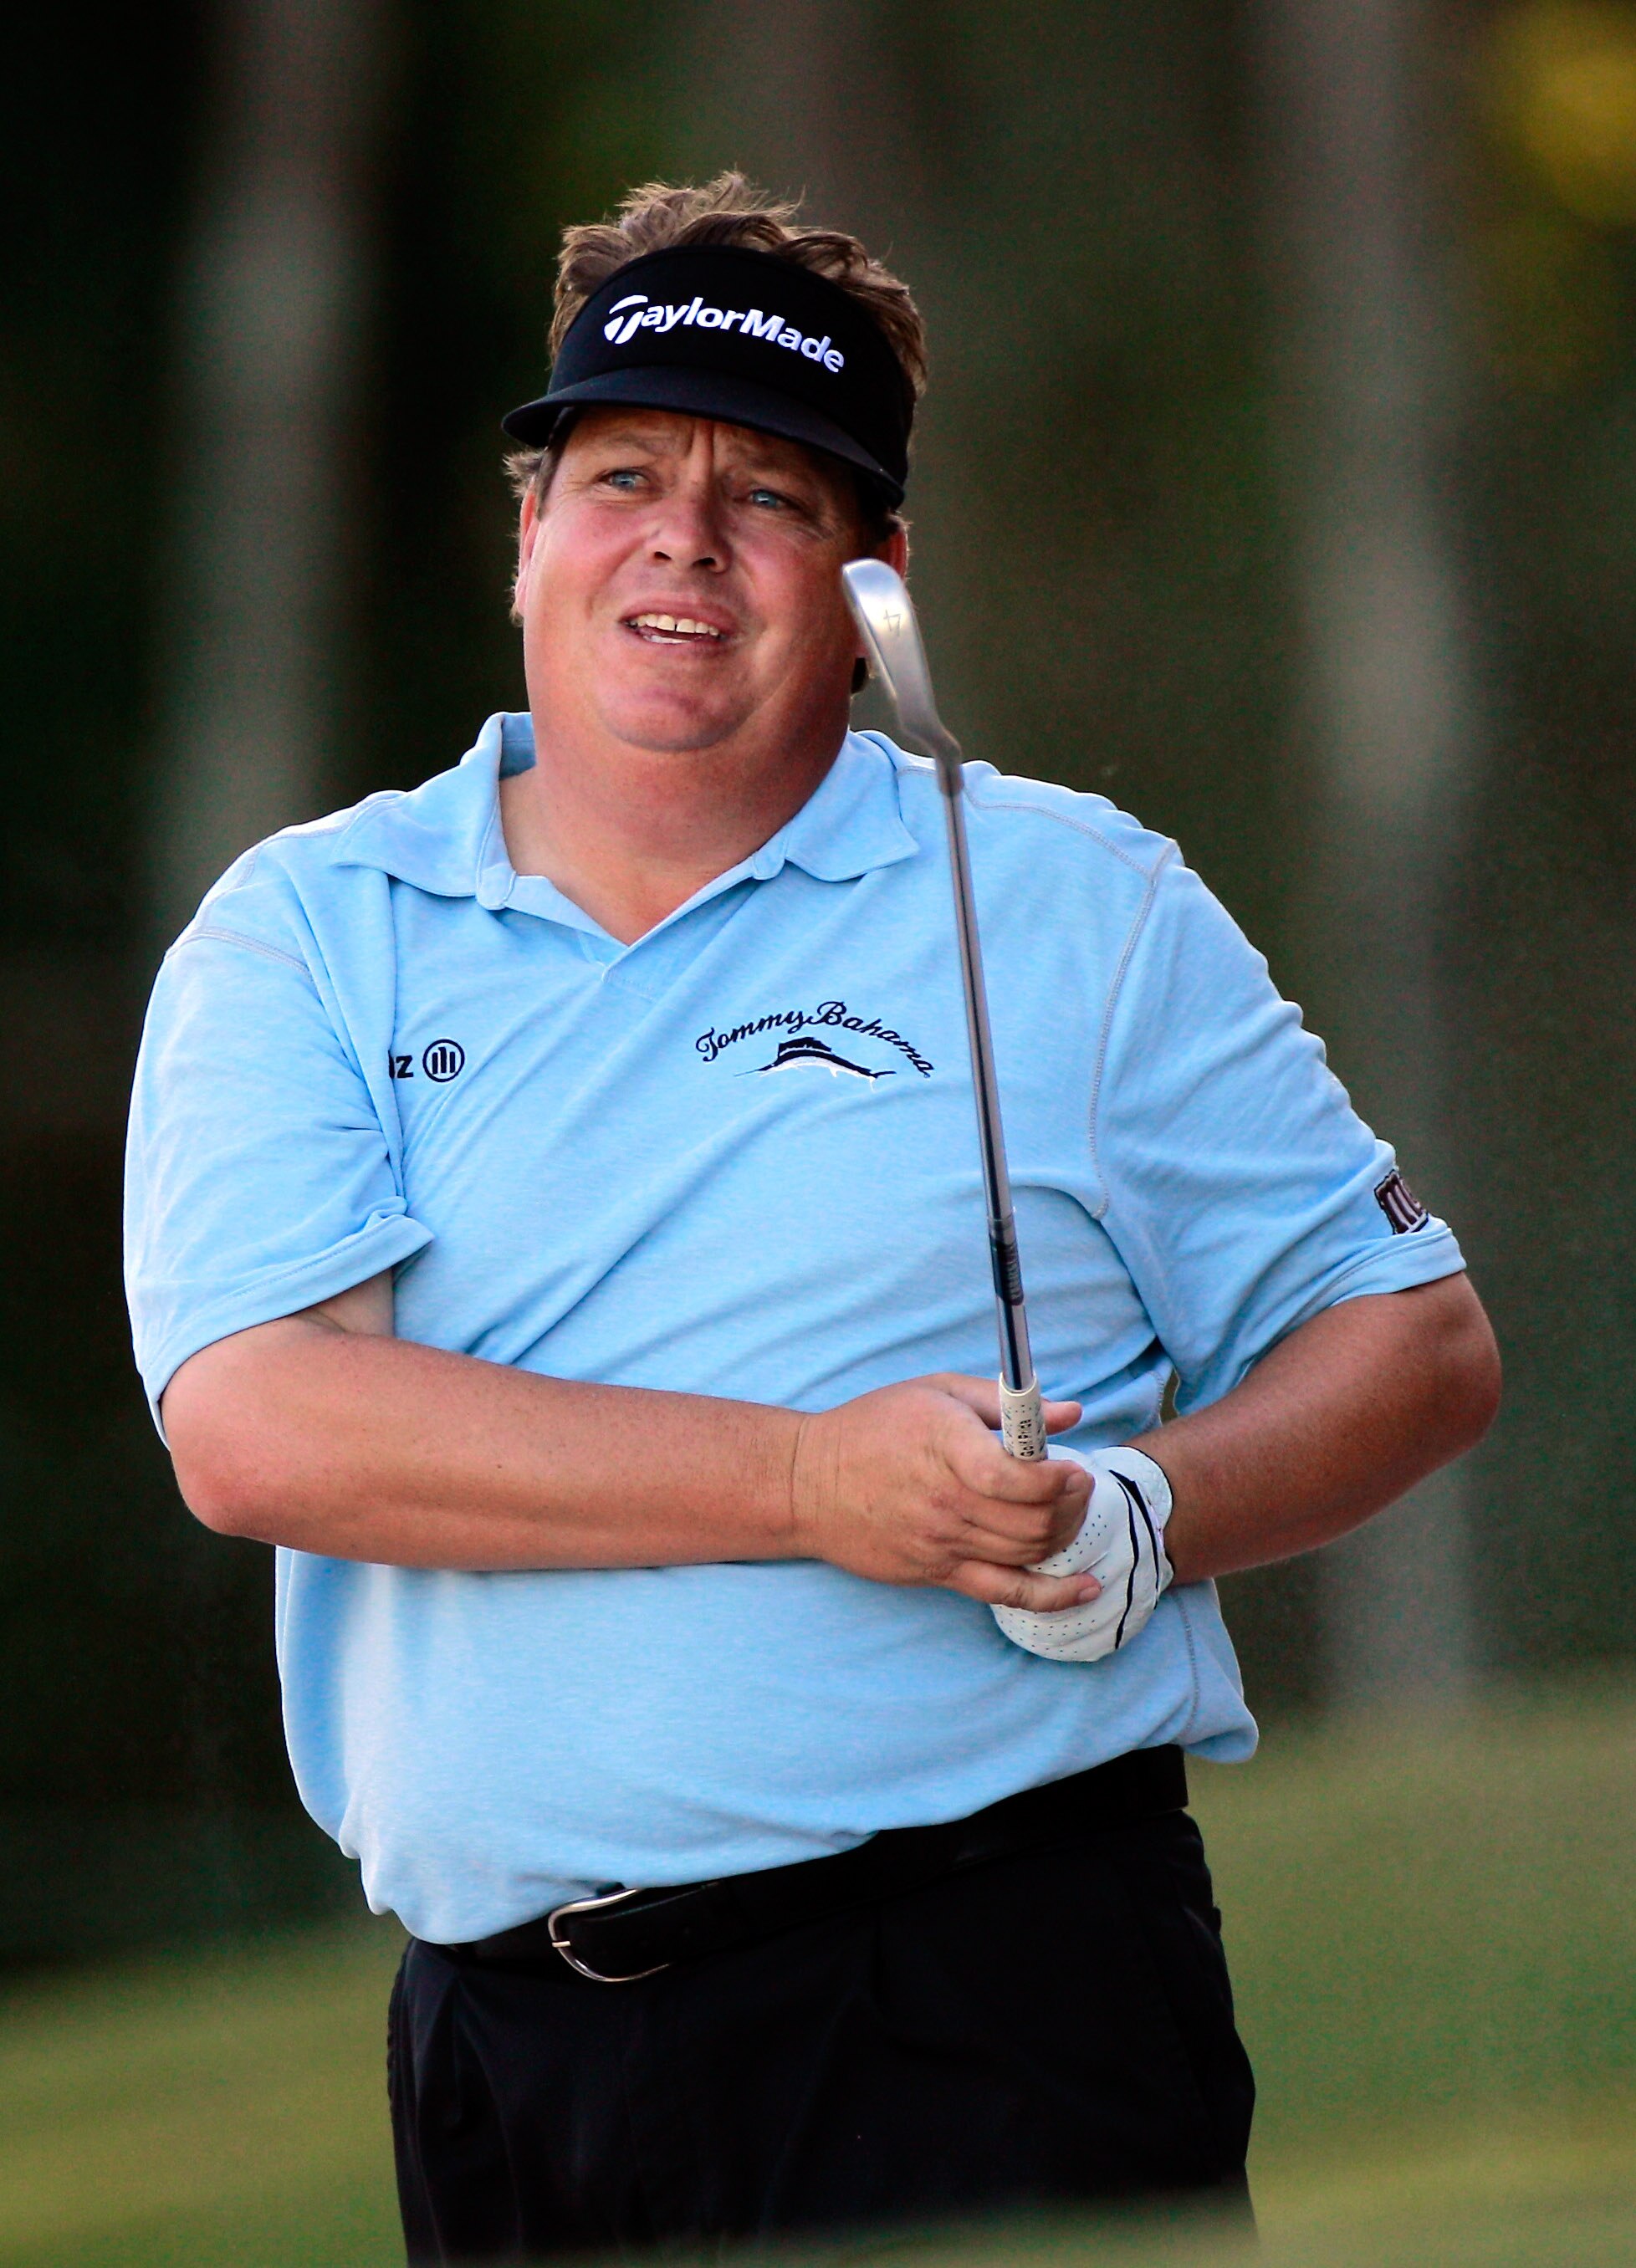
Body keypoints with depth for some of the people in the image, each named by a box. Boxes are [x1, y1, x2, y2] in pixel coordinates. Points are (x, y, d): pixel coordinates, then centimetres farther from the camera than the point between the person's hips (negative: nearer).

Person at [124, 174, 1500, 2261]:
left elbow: (1413, 1345, 10)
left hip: (990, 2006, -1)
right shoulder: (302, 938, 8)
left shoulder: (1077, 905, 9)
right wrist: (811, 1485, -15)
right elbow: (254, 1425, -8)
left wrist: (1138, 1514, -12)